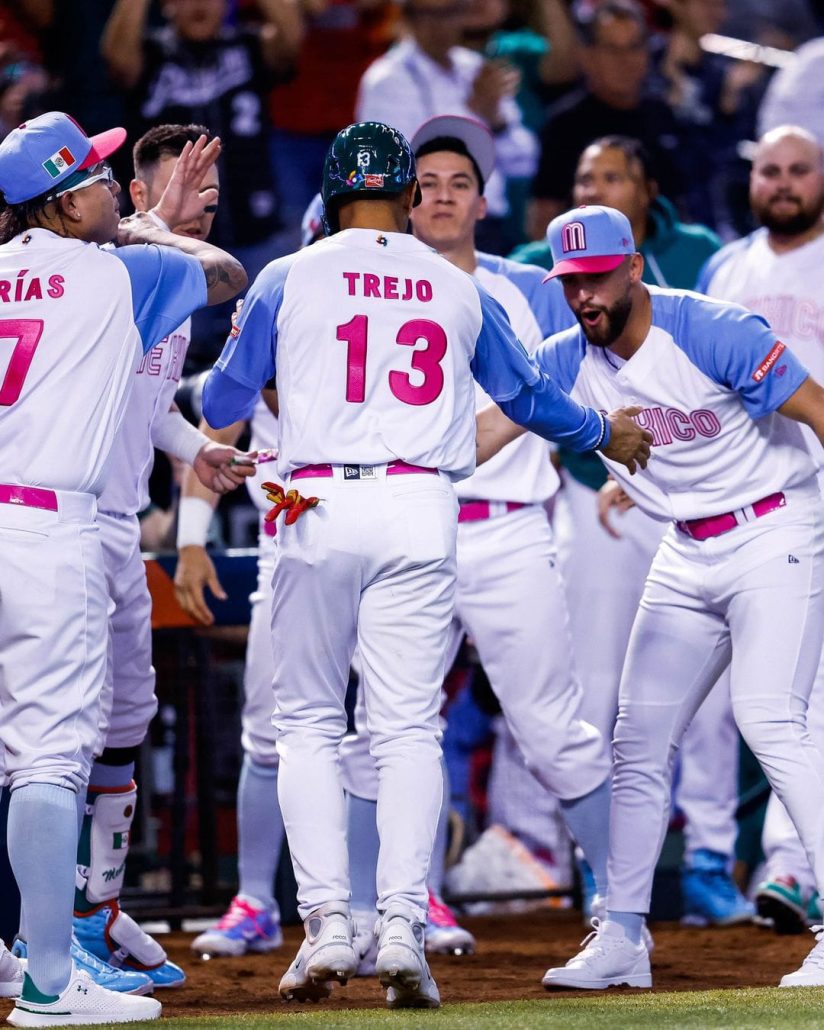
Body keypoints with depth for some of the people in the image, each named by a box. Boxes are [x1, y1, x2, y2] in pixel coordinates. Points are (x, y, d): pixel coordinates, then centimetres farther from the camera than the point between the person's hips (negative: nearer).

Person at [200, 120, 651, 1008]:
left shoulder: (289, 279, 5)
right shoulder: (458, 290, 11)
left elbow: (219, 405, 10)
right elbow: (525, 395, 24)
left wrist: (206, 387, 35)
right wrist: (606, 432, 42)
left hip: (320, 509, -1)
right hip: (421, 511, 1)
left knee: (308, 722, 8)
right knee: (408, 726, 3)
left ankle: (326, 923, -2)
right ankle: (402, 927, -8)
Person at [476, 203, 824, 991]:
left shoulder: (710, 332, -19)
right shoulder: (568, 363, -1)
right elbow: (478, 437, -5)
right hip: (688, 557, 7)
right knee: (639, 740, 8)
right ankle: (621, 938, 18)